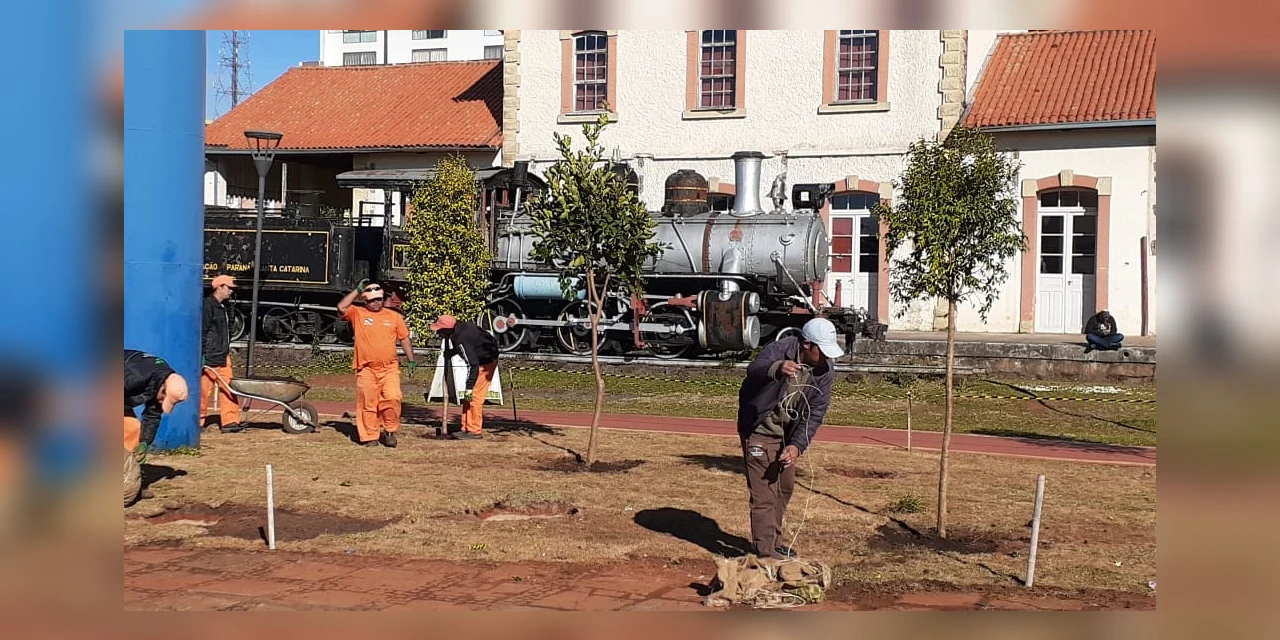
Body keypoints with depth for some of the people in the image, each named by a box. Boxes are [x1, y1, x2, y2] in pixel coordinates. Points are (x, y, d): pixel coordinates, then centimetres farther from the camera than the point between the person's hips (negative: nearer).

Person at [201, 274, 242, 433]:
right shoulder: (207, 305, -13)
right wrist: (201, 357, -19)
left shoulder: (225, 306, 15)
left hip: (223, 356, 9)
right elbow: (201, 333, -16)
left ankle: (229, 421, 5)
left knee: (227, 388, 4)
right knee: (205, 389, -2)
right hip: (210, 357, -9)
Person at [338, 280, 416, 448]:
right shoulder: (358, 313, 5)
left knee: (393, 397, -16)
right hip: (366, 369, 0)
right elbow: (341, 307, -13)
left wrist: (411, 360, 12)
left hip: (389, 368, 0)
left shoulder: (395, 317, 10)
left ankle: (389, 431, 3)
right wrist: (357, 290, -9)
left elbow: (404, 339, 15)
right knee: (368, 404, 2)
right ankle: (370, 436, 13)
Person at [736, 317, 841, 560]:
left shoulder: (825, 369, -9)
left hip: (787, 434, 7)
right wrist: (776, 368, -69)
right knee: (764, 495, -9)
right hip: (759, 432, -7)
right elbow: (754, 370, -47)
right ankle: (765, 553, -1)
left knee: (784, 488, 20)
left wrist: (797, 445, -23)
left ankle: (774, 543, 39)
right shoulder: (779, 350, -25)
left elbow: (816, 413, -10)